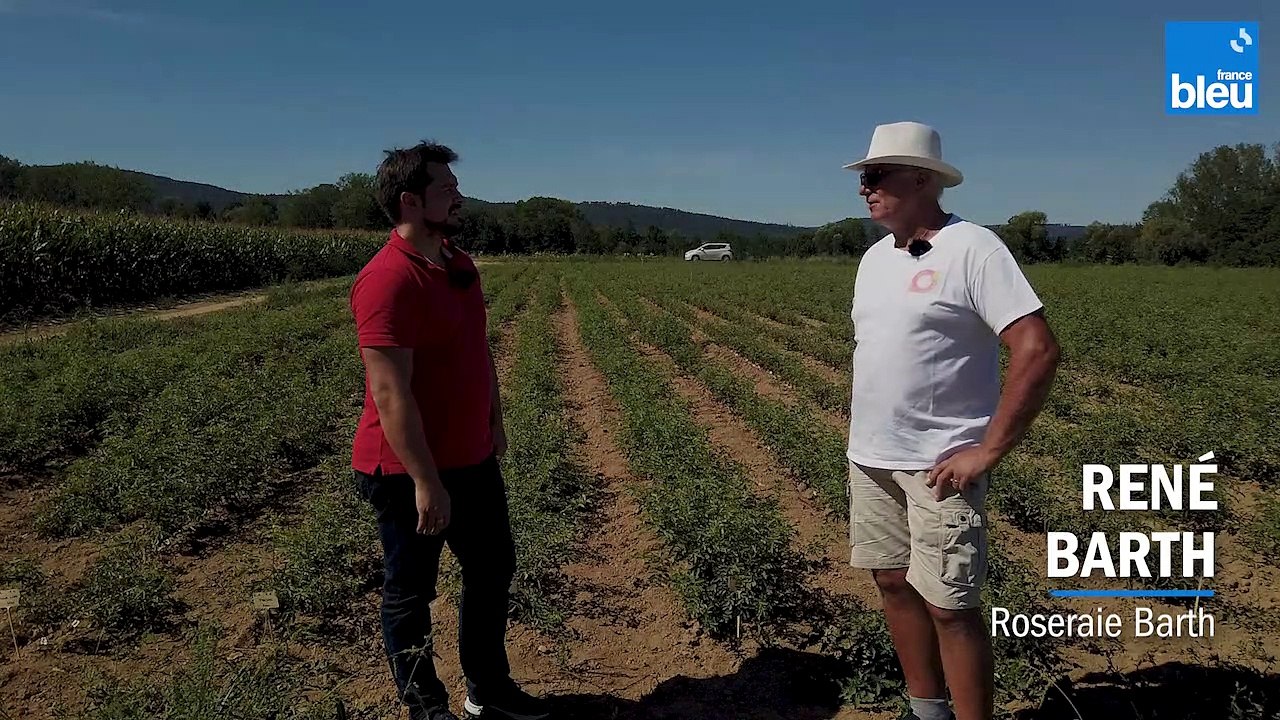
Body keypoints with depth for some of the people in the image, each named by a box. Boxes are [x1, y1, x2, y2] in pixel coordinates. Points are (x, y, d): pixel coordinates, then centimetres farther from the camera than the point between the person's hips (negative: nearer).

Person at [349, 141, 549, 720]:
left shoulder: (460, 265, 6)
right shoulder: (388, 280, -23)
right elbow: (391, 394, -26)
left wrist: (495, 422, 17)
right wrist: (425, 482, -25)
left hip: (473, 461, 9)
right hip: (409, 475, -9)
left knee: (493, 567, 21)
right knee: (410, 594, 11)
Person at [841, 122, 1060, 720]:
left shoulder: (973, 248, -13)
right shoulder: (875, 257, 11)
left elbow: (1038, 351, -18)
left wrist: (988, 451, -18)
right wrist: (864, 437, 14)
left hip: (939, 466, -8)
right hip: (870, 458, 8)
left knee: (950, 606, -3)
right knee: (893, 582, 15)